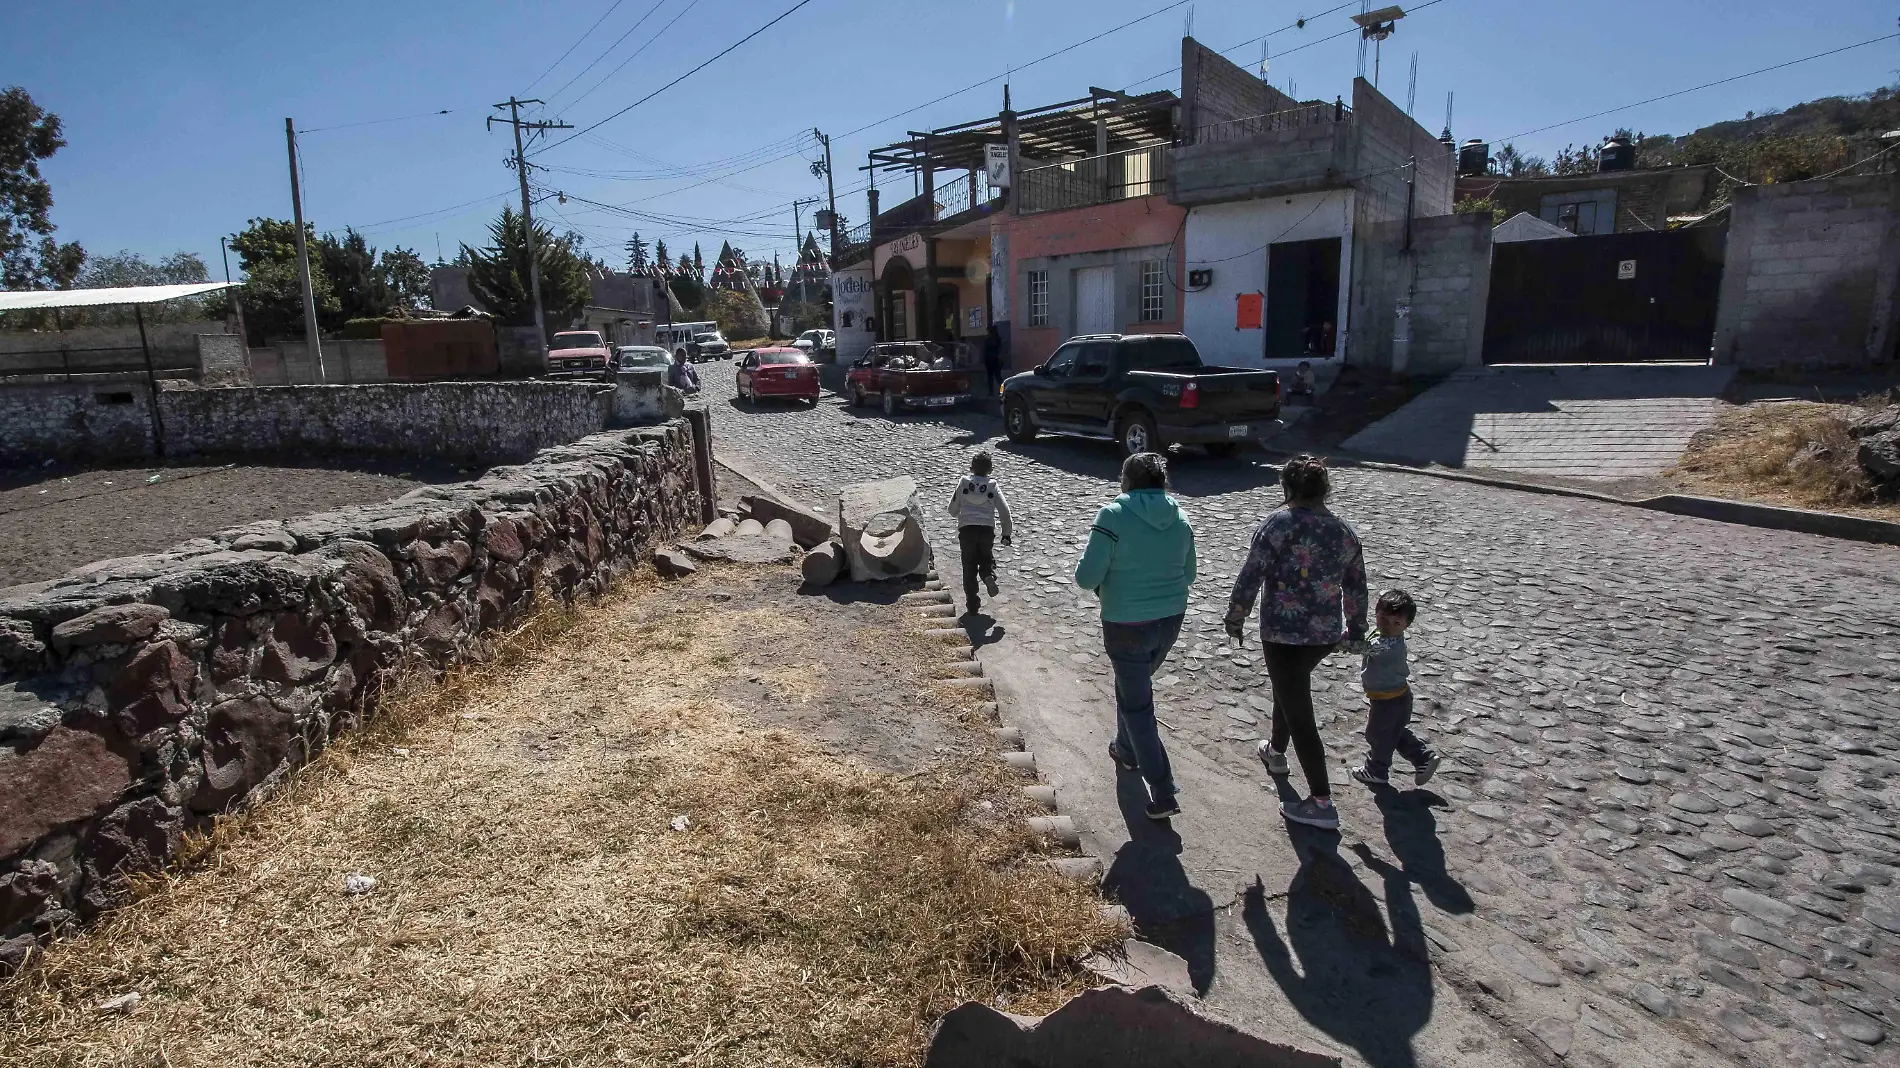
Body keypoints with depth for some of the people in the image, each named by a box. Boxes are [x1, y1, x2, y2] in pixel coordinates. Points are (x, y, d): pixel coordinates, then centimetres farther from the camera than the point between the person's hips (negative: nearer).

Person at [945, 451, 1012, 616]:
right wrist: (1006, 534, 12)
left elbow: (952, 511, 8)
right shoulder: (993, 487, 6)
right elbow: (1005, 512, 2)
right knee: (987, 558, 23)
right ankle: (989, 575, -11)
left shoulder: (963, 483, 5)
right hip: (987, 529, 0)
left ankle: (972, 604, 8)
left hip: (966, 529, 0)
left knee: (969, 567, 8)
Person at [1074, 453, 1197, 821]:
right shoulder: (1180, 519, 2)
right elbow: (1188, 575, 12)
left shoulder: (1113, 517, -16)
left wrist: (1092, 549, 4)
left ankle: (1163, 793, 5)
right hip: (1170, 620, 6)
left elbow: (1087, 577, -17)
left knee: (1137, 705, 5)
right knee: (1133, 687, 29)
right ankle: (1127, 750, 47)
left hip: (1127, 625, -6)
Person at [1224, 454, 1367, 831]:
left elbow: (1251, 576, -15)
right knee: (1291, 689, 30)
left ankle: (1321, 803, 3)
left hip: (1284, 633, -7)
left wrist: (1235, 618, -3)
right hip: (1327, 634, 7)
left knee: (1299, 713, 0)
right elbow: (1356, 588, 13)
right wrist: (1356, 630, 26)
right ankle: (1276, 751, 49)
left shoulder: (1278, 523, -13)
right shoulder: (1344, 531, 6)